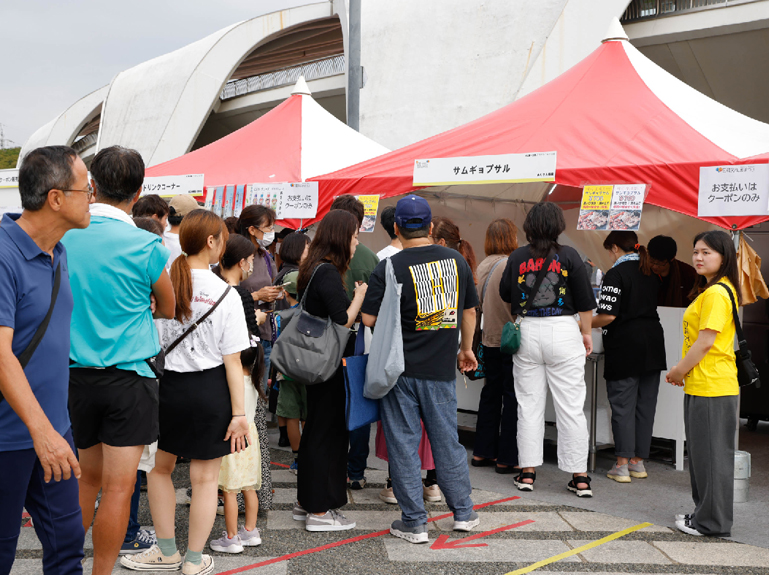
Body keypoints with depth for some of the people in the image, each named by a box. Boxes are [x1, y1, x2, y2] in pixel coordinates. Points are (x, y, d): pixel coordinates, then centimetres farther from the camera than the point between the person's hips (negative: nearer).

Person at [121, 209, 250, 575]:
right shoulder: (225, 295, -12)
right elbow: (232, 361, -11)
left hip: (167, 385, 3)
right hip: (210, 390, -2)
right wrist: (238, 413, -5)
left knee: (160, 466, 21)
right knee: (205, 477, 9)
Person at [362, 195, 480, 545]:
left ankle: (414, 522, 9)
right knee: (447, 440, 15)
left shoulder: (389, 269, -11)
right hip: (441, 368, 3)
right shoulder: (457, 260, 3)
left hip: (399, 368, -3)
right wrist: (466, 348, 27)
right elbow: (469, 310, 13)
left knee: (403, 444, 5)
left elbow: (369, 319, -11)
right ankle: (463, 513, 23)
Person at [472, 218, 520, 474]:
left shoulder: (482, 267, 5)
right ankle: (506, 458, 4)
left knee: (491, 392, 16)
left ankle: (482, 452, 22)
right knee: (512, 396, 1)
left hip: (490, 338, 7)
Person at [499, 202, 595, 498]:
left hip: (527, 331, 2)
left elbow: (505, 295, 14)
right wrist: (587, 333, 9)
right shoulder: (569, 256, -5)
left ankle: (527, 472, 12)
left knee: (529, 405, 9)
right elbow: (584, 301, -3)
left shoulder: (517, 257, 1)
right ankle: (579, 477, 5)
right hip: (563, 330, -2)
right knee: (571, 406, 3)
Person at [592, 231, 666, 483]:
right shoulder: (651, 273, 11)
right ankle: (638, 462, 17)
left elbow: (608, 315, -18)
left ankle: (622, 465, 1)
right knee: (645, 405, 10)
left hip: (625, 346, -7)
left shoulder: (616, 274, -12)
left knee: (623, 406, -1)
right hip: (653, 344, 7)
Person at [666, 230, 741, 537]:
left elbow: (706, 341, -20)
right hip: (700, 385, 10)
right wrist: (683, 372, 11)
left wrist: (678, 371, -9)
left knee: (711, 453, -2)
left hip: (712, 386, -10)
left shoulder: (716, 293, -16)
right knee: (700, 452, 17)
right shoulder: (708, 290, 17)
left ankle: (712, 521, 7)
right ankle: (704, 512, 27)